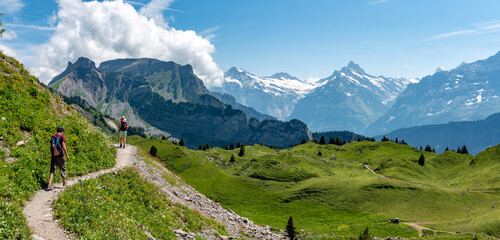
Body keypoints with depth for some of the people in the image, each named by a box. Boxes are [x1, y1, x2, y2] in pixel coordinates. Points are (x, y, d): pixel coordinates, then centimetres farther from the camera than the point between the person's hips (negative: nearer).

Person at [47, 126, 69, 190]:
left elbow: (51, 146, 14)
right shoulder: (62, 136, -5)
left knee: (52, 170, 1)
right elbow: (63, 146, -14)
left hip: (54, 156, 4)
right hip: (60, 155, -4)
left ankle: (49, 184, -13)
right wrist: (67, 155, -12)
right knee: (63, 168, 13)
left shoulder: (52, 136, 11)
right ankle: (64, 182, 27)